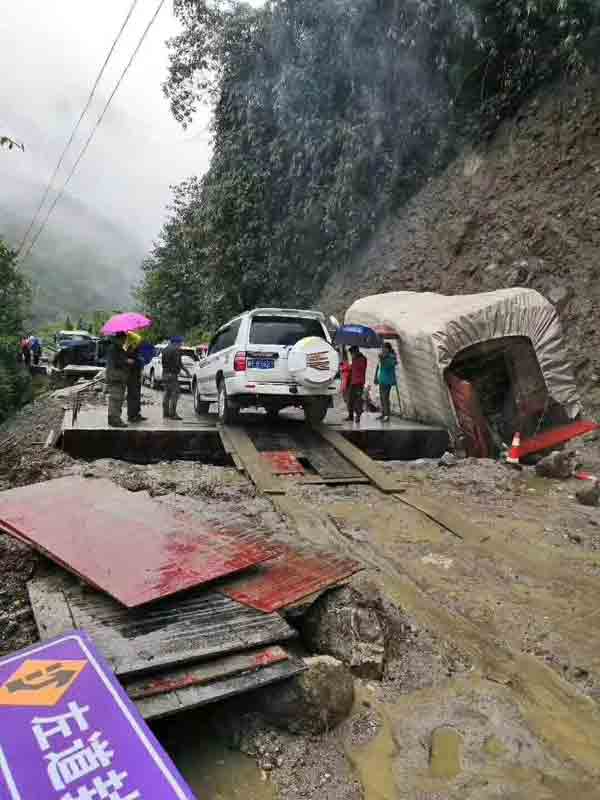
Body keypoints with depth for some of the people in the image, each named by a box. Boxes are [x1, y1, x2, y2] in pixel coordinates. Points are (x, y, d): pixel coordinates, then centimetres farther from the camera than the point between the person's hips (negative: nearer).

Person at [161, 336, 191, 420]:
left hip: (165, 374, 9)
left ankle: (165, 413, 14)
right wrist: (187, 371, -5)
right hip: (172, 374, -9)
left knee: (167, 394, 13)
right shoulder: (175, 350, -12)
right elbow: (178, 363, -15)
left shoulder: (165, 349, 17)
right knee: (175, 394, -8)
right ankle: (172, 414, -11)